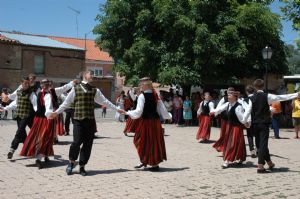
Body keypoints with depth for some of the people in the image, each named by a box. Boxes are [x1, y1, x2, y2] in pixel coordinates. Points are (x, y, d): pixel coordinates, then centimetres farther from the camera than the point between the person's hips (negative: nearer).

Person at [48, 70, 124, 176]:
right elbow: (66, 102, 8)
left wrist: (117, 109, 19)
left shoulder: (95, 90, 14)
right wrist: (57, 112, 2)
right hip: (78, 120, -3)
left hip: (90, 121, 3)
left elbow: (105, 101, 19)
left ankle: (82, 167, 17)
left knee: (88, 144, 3)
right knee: (77, 142, -11)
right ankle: (71, 162, 15)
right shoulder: (76, 89, 6)